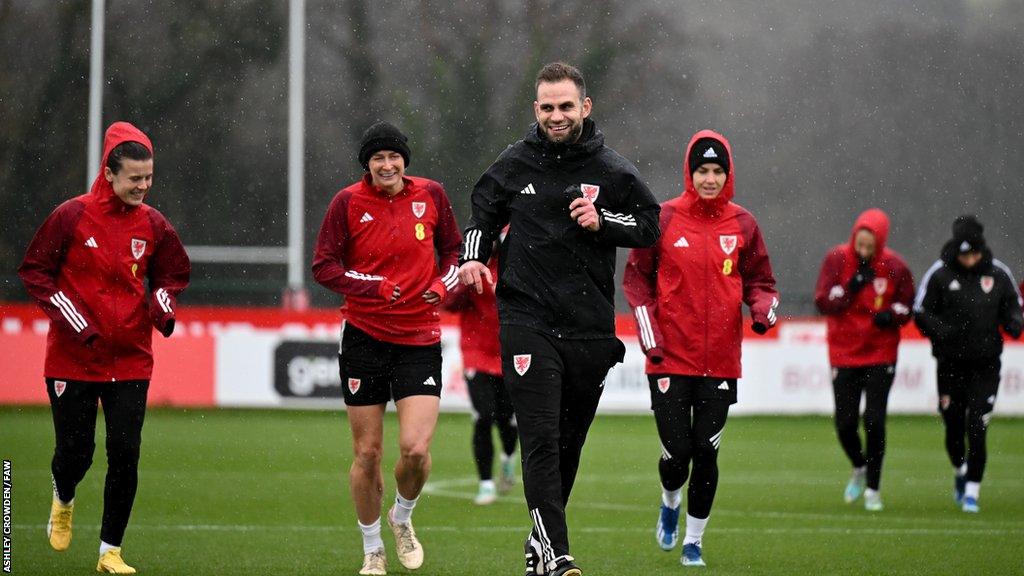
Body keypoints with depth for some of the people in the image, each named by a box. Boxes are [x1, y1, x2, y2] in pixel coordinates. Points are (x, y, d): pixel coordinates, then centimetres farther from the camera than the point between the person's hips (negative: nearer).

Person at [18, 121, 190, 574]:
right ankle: (63, 502, 38)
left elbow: (173, 272, 17)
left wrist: (163, 304, -5)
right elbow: (34, 270, -4)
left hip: (131, 362, 2)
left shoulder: (152, 224, 2)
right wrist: (73, 320, -13)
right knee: (75, 451, 1)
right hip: (73, 360, -2)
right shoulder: (72, 216, -8)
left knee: (124, 456, -5)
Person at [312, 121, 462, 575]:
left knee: (416, 449, -12)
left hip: (420, 338, 1)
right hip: (364, 337, -1)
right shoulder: (348, 202, -4)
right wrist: (377, 286, -16)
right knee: (367, 453, 3)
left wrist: (443, 284, -5)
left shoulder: (430, 195, 2)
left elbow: (453, 249, 15)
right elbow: (324, 266, -3)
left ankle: (402, 517, 21)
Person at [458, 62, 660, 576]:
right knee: (541, 437, -14)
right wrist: (473, 255, 2)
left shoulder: (610, 170, 2)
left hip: (590, 329, 2)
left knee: (569, 441, 12)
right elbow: (483, 211, 19)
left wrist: (603, 221, -8)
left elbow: (650, 224, 9)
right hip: (527, 321, -2)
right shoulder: (514, 164, 4)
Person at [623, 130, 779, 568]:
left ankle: (694, 541, 16)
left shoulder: (742, 225, 5)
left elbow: (758, 281, 13)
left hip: (720, 362, 2)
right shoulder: (664, 220, -1)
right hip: (670, 359, -2)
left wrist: (763, 308, -9)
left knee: (706, 454, 2)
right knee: (677, 453, -4)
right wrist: (649, 334, -5)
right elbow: (636, 277, 4)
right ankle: (669, 505, 30)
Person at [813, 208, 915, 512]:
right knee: (844, 423, 2)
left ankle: (873, 487, 6)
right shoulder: (837, 259, -7)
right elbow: (823, 302, -9)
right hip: (844, 355, 1)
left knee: (874, 421, -8)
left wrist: (891, 315, -16)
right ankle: (859, 468, 32)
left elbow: (906, 305, 5)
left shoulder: (894, 267, -7)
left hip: (881, 356, -1)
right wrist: (851, 287, -23)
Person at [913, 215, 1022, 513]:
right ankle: (960, 472, 35)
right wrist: (940, 330, -21)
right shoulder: (939, 273, -5)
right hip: (950, 363, 0)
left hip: (986, 364, 0)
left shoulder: (998, 273, 0)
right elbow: (920, 312, -1)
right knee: (954, 427, 6)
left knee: (977, 428, -8)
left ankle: (972, 490, 1)